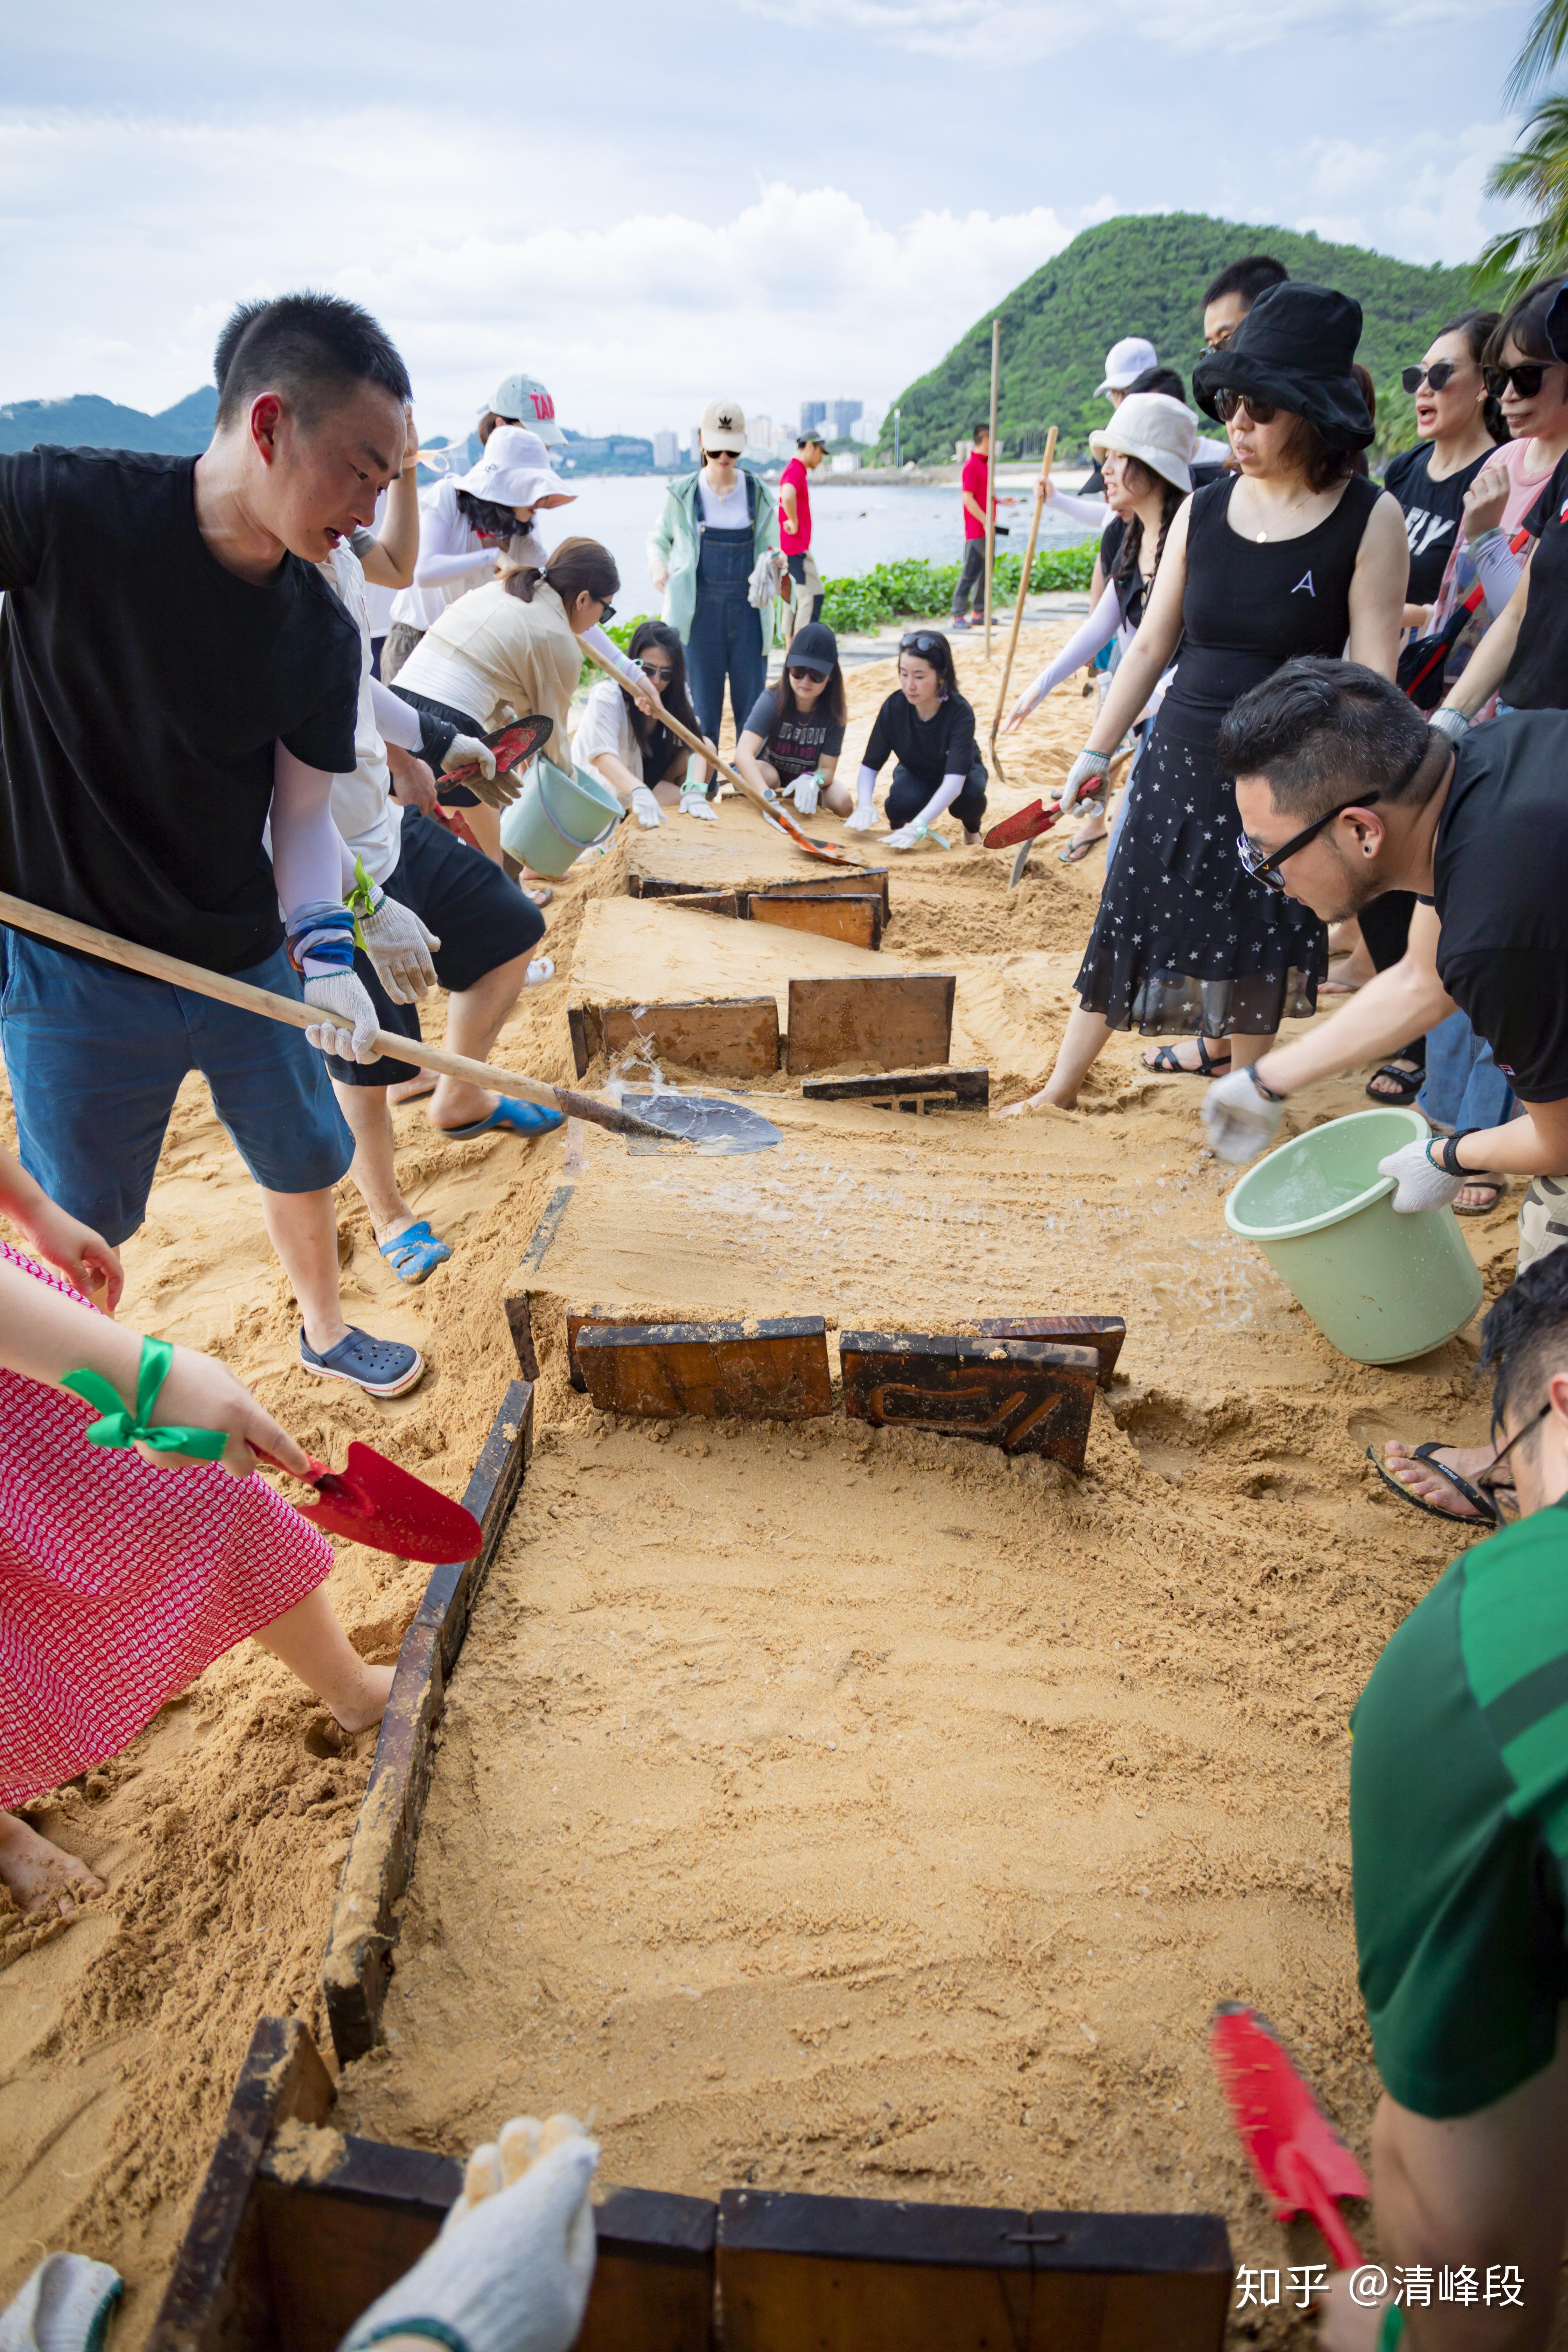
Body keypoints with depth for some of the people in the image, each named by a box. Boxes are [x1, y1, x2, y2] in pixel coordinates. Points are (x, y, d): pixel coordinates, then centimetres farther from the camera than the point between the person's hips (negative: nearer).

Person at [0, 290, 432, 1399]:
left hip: (248, 963, 4)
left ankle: (325, 1328, 47)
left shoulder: (322, 636, -5)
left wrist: (326, 950, -16)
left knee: (307, 1154, 19)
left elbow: (304, 817, 0)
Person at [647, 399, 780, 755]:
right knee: (703, 711, 0)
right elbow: (658, 537, 17)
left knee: (753, 709, 2)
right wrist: (658, 564, -5)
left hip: (747, 610, 1)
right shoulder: (683, 494, 2)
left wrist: (775, 558, -9)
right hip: (700, 611, -1)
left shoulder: (757, 493, 5)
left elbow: (771, 545, 15)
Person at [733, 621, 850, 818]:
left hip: (809, 778, 3)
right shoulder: (772, 700, -25)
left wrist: (810, 781, -44)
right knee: (767, 775, -38)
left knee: (843, 804, -26)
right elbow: (743, 754, -40)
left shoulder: (834, 712, -17)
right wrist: (767, 796, -58)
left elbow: (828, 768, -17)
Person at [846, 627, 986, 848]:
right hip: (915, 772, 1)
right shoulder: (894, 707, -25)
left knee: (970, 798, -36)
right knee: (901, 803, -33)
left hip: (962, 774, -1)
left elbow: (954, 781, -46)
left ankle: (972, 829, 1)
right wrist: (865, 806, -41)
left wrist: (919, 826, -60)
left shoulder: (960, 713, -35)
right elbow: (870, 765, -19)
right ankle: (898, 826, 5)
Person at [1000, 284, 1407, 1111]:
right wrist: (1097, 749, 8)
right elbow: (1152, 644, 9)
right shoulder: (1203, 511, 4)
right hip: (1182, 755, 4)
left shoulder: (1368, 520, -7)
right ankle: (1060, 1088, 18)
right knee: (1128, 920, 7)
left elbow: (1372, 674, -9)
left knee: (1259, 944, 5)